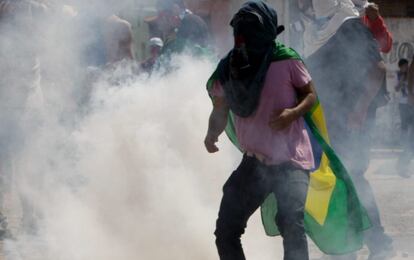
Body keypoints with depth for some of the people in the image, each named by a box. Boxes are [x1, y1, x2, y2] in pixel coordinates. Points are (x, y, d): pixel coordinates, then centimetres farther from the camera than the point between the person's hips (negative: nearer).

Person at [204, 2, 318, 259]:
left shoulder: (286, 61, -9)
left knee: (292, 225, -24)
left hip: (292, 160, -5)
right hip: (255, 161, 5)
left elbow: (311, 95, 1)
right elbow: (220, 112, 12)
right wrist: (212, 135, -10)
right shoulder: (228, 70, 2)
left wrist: (293, 113, -20)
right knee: (226, 231, 5)